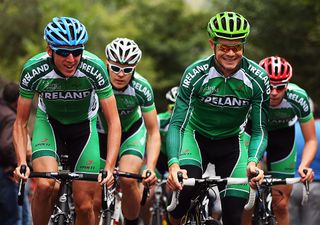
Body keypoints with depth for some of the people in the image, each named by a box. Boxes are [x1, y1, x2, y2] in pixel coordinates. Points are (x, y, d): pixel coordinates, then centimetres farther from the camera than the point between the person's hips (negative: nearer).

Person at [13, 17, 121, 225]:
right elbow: (21, 123, -16)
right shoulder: (33, 71, -28)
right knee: (45, 185, -28)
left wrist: (110, 167, -35)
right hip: (49, 122, 0)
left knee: (84, 205, -6)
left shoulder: (95, 68, -30)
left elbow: (113, 122, -24)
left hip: (84, 125, 0)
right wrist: (22, 163, -30)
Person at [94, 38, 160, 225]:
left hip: (131, 132, 0)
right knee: (96, 201, -10)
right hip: (100, 134, 0)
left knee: (127, 180, -27)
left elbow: (153, 132, -19)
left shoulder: (142, 88, -27)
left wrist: (151, 167, -33)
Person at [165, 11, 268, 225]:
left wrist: (253, 162, -36)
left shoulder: (258, 78, -20)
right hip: (196, 135, -1)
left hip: (232, 141, 1)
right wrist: (174, 163, -41)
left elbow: (260, 130, -15)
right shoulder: (196, 74, -24)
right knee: (187, 184, -31)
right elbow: (177, 124, -24)